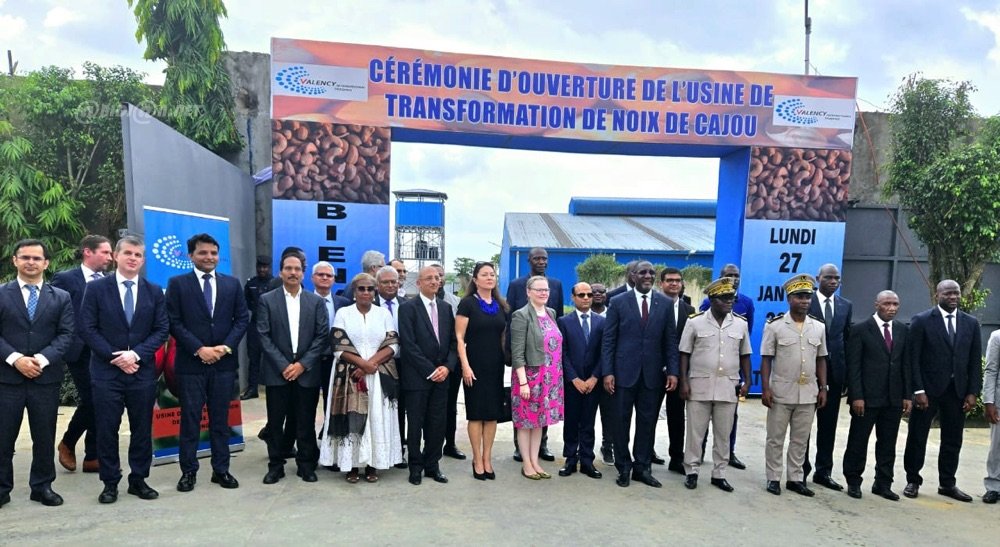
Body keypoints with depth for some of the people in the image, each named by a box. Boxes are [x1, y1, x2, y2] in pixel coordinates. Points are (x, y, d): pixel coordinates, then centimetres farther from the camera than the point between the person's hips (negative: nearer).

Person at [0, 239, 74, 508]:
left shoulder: (61, 298, 7)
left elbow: (66, 334, 0)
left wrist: (42, 359, -14)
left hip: (46, 378, 1)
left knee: (44, 437, 8)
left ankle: (42, 486, 20)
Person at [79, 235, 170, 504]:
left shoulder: (154, 291, 7)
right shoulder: (96, 288, 1)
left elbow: (162, 329, 2)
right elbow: (88, 328, -3)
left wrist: (136, 354, -12)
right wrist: (115, 357, -12)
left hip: (143, 371, 2)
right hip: (106, 371, -2)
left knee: (142, 428, 8)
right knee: (106, 429, 4)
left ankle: (138, 480, 19)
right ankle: (110, 483, 17)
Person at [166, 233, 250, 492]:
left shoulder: (232, 283, 8)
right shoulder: (177, 283, 1)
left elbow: (242, 319, 5)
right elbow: (174, 322, -5)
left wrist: (226, 346, -9)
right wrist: (199, 349, -13)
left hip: (224, 362, 2)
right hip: (191, 362, -2)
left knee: (221, 419, 9)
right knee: (190, 419, 5)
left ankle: (221, 470, 18)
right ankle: (188, 471, 17)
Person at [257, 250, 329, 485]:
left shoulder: (316, 301, 6)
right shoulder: (267, 300, 3)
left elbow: (323, 336, 0)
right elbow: (264, 336, -3)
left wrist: (302, 364, -9)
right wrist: (283, 366, -11)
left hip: (307, 372, 1)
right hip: (277, 371, 0)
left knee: (306, 422, 6)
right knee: (276, 421, 6)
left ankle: (306, 465, 18)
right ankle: (276, 465, 19)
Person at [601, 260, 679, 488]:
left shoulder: (665, 303, 5)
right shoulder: (618, 302, -1)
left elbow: (670, 340, 6)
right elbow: (608, 340, -2)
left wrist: (672, 371, -1)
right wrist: (607, 372, -8)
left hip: (652, 373, 2)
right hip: (624, 371, -2)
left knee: (647, 421, 8)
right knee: (622, 420, 6)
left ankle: (642, 467, 21)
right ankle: (623, 468, 20)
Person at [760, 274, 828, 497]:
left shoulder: (819, 327, 4)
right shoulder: (774, 325, -7)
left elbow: (821, 360, 10)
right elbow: (766, 359, -7)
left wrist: (823, 388, 5)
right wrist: (765, 389, -12)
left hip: (808, 394, 3)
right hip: (780, 393, -3)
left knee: (800, 439, 12)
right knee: (775, 438, 6)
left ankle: (795, 478, 22)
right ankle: (773, 478, 16)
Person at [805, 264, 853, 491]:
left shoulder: (846, 305, 8)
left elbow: (847, 339, 8)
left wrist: (847, 373, 2)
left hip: (834, 372, 4)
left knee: (828, 425, 10)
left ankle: (823, 471, 21)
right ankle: (802, 469, 18)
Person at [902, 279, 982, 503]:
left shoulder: (971, 323, 7)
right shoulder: (921, 321, -6)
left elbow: (975, 361, 7)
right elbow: (913, 358, -8)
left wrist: (972, 392, 1)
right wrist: (918, 390, -12)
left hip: (957, 390, 4)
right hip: (928, 389, -4)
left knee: (953, 440, 11)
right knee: (917, 438, 5)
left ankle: (947, 484, 24)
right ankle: (913, 481, 18)